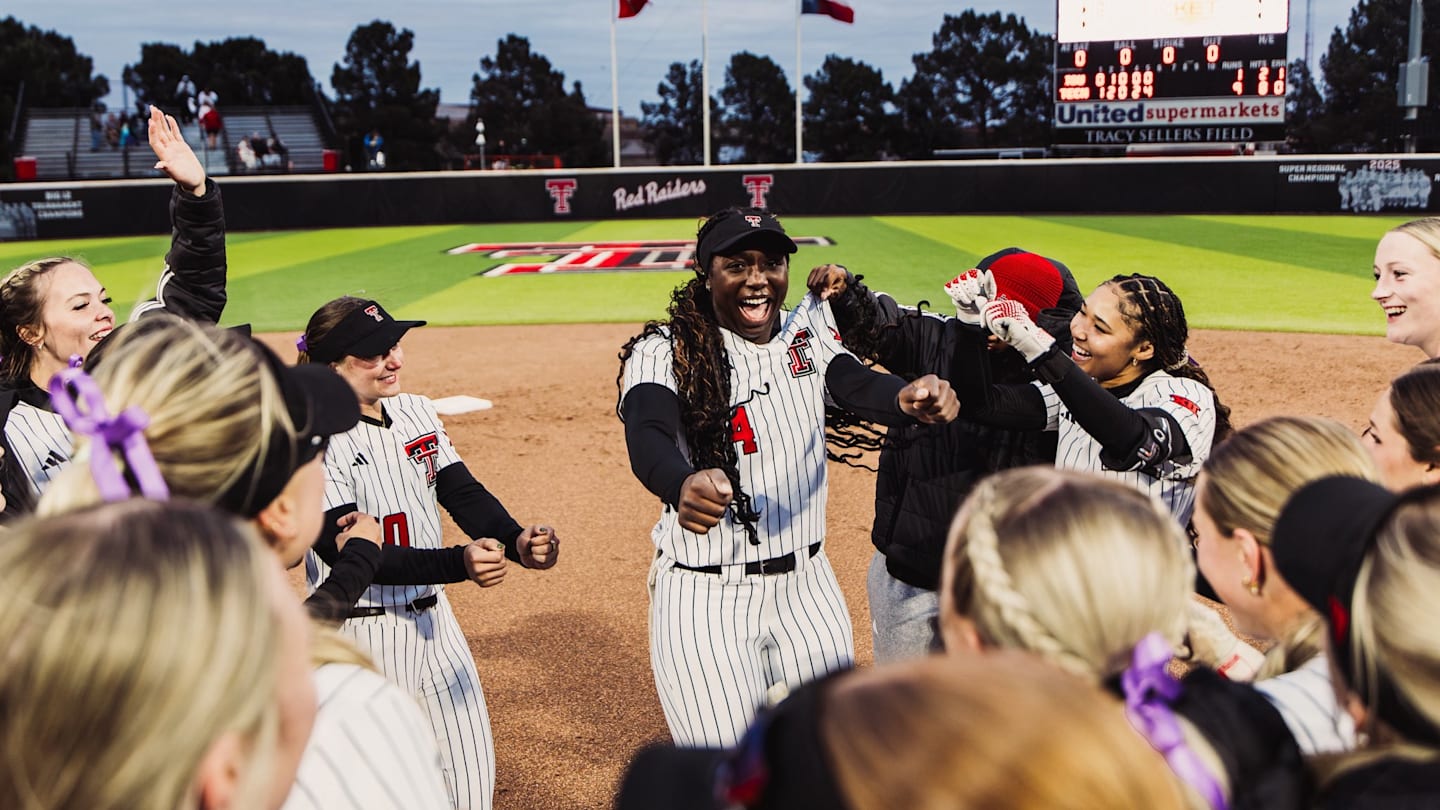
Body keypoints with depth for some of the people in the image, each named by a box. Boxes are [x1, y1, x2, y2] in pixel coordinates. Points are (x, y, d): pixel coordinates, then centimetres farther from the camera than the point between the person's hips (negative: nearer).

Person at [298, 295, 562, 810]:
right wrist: (459, 564, -37)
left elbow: (463, 492, -3)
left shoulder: (417, 412, 4)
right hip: (362, 633, -6)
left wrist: (517, 541, -23)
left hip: (434, 618, 7)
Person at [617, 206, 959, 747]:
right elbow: (647, 436, -29)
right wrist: (683, 486, -53)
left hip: (806, 586, 4)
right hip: (704, 599, -4)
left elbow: (860, 388, -16)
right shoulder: (664, 351, -10)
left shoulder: (809, 333, 2)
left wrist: (908, 398, -41)